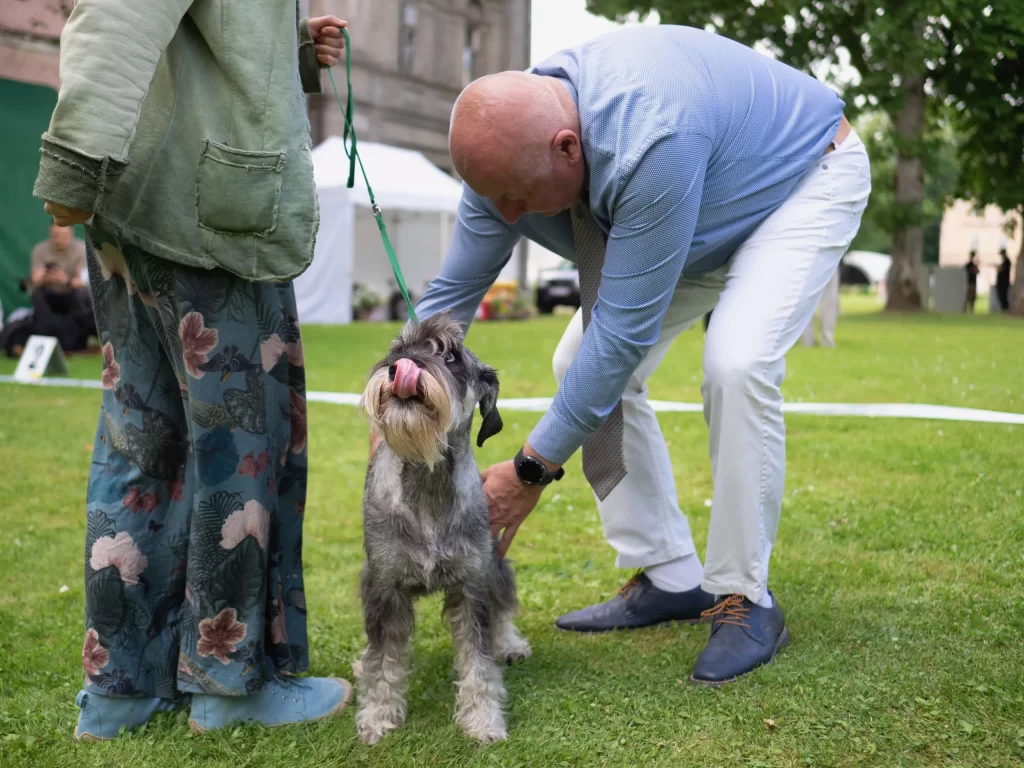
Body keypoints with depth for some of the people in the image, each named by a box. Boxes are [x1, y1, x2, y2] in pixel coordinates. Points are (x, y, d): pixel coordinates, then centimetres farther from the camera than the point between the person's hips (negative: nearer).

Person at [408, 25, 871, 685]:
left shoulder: (650, 142, -43)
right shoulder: (511, 144, -20)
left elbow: (624, 331, -38)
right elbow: (454, 291, -11)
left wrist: (531, 472, -31)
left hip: (806, 178, -7)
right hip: (707, 213, 7)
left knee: (738, 361, -31)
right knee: (583, 367, -3)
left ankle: (744, 597, -13)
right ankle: (672, 577, 6)